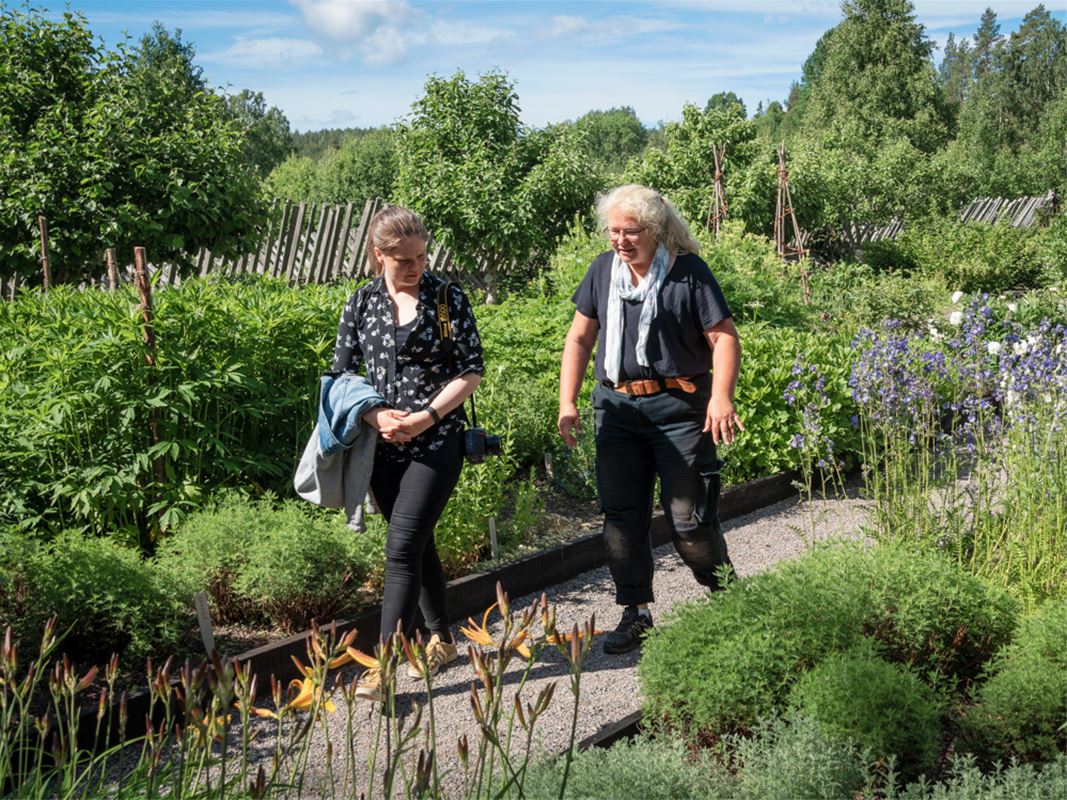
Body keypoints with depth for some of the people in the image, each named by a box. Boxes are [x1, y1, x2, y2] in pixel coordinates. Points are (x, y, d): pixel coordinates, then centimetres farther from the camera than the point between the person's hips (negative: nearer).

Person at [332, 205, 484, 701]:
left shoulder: (448, 297, -3)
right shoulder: (362, 303, 5)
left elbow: (472, 371, -4)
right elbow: (342, 373, 8)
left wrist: (427, 416, -14)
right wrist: (374, 415, -9)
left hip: (437, 443, -4)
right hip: (383, 446, 4)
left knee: (402, 549, -11)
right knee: (418, 544, 15)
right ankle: (442, 639, 34)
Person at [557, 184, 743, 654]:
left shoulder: (688, 271, -5)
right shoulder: (603, 271, 9)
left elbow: (724, 337, -6)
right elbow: (580, 338, 14)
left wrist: (721, 397, -20)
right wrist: (567, 402, 6)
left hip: (679, 407, -4)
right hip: (617, 405, 5)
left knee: (689, 517, -3)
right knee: (621, 515, 5)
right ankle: (635, 612, 18)